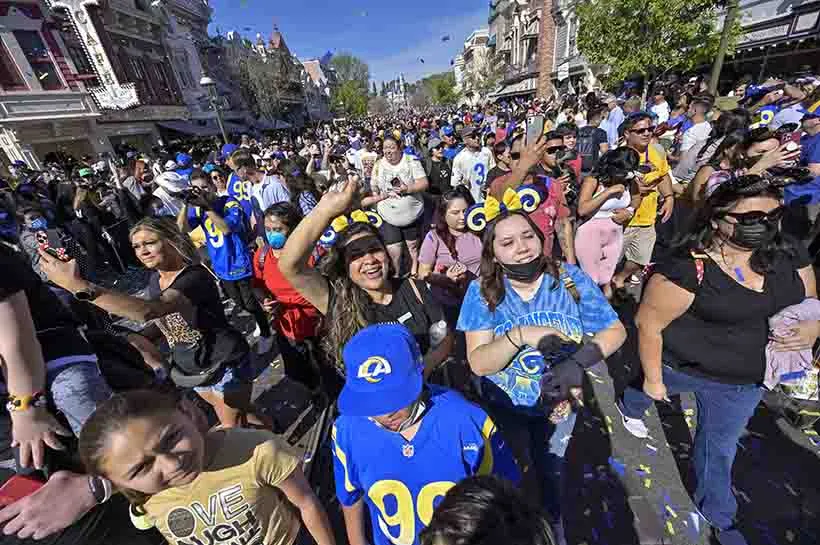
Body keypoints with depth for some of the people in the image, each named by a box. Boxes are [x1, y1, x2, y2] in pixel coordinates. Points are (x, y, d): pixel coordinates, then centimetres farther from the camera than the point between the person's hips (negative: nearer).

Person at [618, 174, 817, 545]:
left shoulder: (789, 257, -9)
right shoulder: (688, 269, -30)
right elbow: (648, 323, -23)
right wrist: (653, 380, -14)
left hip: (744, 381, 6)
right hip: (681, 369, -5)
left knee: (720, 446, 25)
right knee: (647, 395, 28)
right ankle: (629, 408, 65)